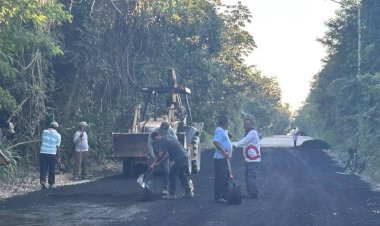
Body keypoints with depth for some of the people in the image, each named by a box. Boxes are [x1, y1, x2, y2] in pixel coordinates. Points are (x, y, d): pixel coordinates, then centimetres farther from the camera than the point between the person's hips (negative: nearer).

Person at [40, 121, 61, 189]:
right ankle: (51, 183, 16)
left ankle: (43, 182, -13)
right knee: (51, 169, 10)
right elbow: (57, 147, 1)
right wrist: (58, 157, 7)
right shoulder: (58, 135, 1)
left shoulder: (44, 132, 5)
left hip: (43, 152, 1)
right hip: (52, 153, -1)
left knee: (43, 169, 3)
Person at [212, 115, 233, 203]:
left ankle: (225, 196, 22)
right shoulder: (219, 130, -14)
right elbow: (215, 142, -26)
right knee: (220, 178, -8)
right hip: (220, 158, -10)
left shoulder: (223, 131, 17)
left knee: (226, 177, 15)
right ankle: (218, 197, -5)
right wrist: (224, 151, -28)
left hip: (224, 158, 10)